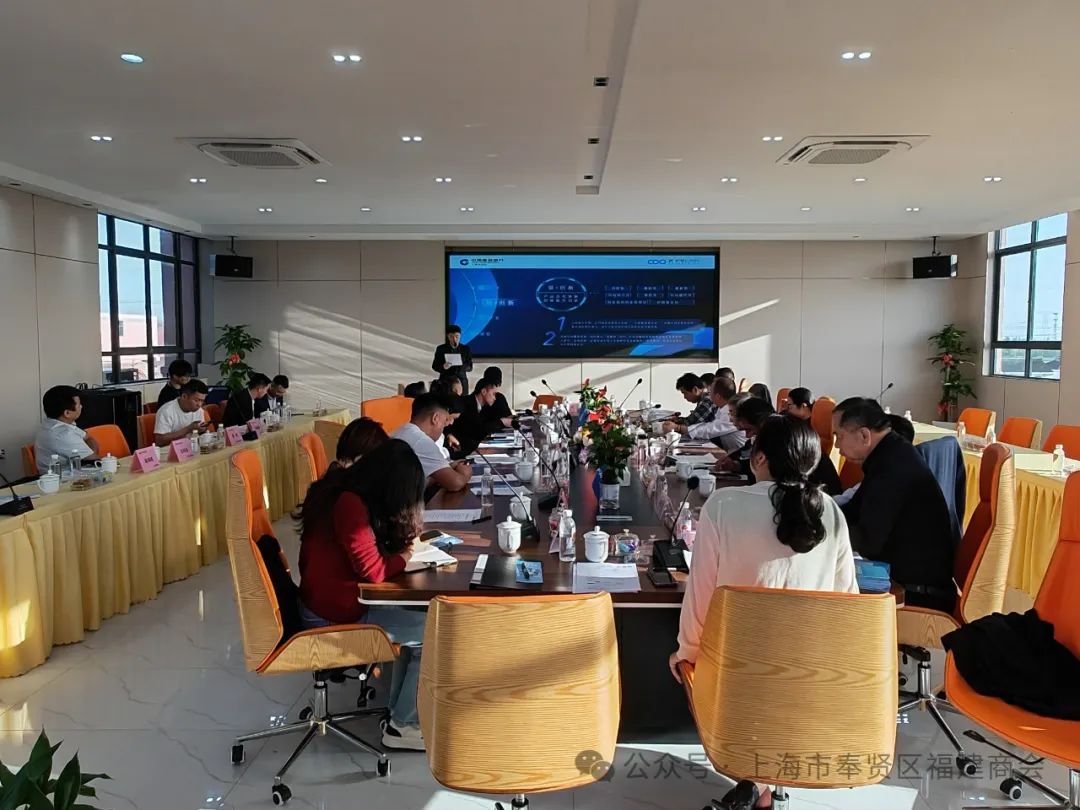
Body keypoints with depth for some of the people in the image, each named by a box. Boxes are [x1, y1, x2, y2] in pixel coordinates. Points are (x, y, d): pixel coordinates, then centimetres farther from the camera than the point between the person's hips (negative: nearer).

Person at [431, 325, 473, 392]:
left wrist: (462, 367, -16)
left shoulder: (466, 349, 7)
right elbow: (434, 366, 6)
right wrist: (443, 367, -15)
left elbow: (470, 367, 6)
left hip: (462, 381, 1)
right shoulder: (440, 349, 6)